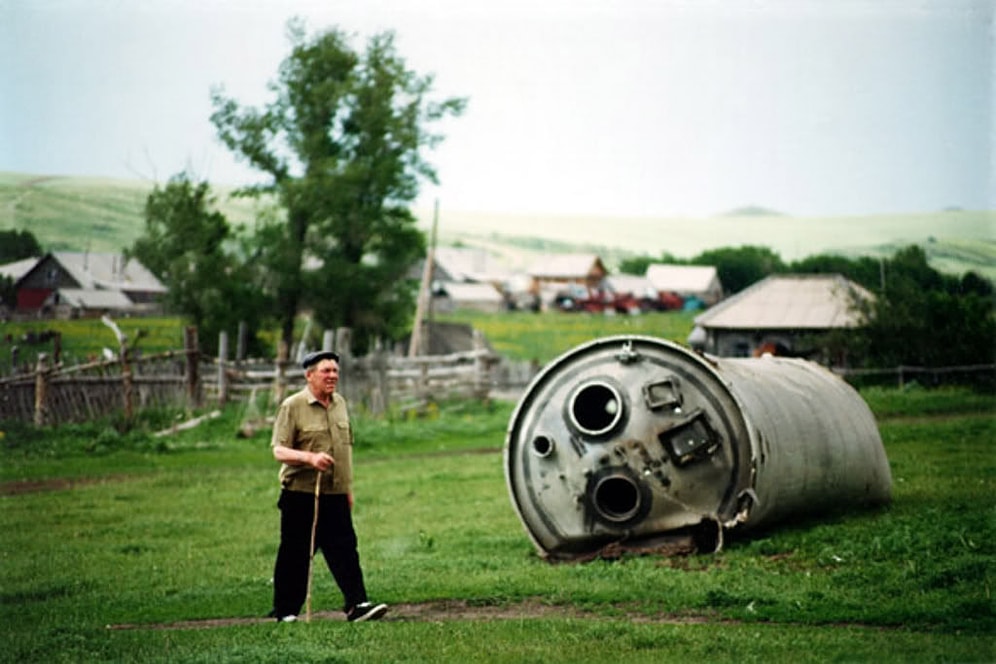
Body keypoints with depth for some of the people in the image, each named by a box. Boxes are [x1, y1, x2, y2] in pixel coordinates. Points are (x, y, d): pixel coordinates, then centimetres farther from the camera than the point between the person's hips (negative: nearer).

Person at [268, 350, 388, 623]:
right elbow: (279, 450, -12)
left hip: (335, 495, 5)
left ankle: (357, 605, -5)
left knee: (345, 549, -3)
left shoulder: (340, 404, 12)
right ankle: (285, 612, 11)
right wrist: (310, 458, -29)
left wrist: (348, 488, 20)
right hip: (300, 495, -5)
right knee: (294, 555, 2)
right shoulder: (293, 406, -7)